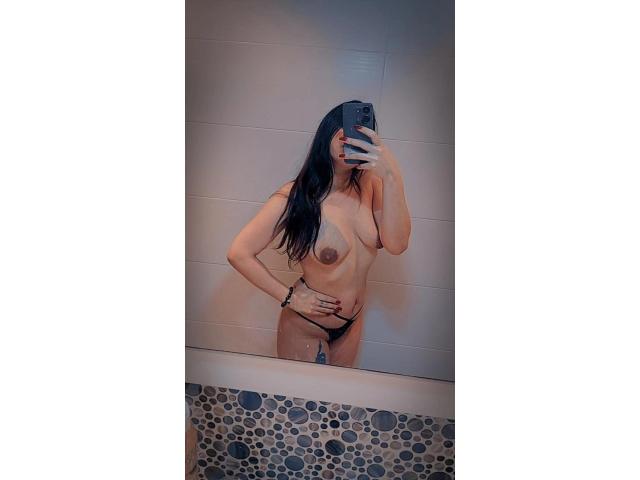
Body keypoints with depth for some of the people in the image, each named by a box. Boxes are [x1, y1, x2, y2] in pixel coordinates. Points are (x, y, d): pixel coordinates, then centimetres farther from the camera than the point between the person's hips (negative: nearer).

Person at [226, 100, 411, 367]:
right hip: (306, 327, -4)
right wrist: (289, 297, -18)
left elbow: (396, 245, -26)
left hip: (353, 323, 5)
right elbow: (238, 253, -20)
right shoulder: (295, 197, -24)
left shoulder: (370, 186, -13)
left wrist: (392, 175, -36)